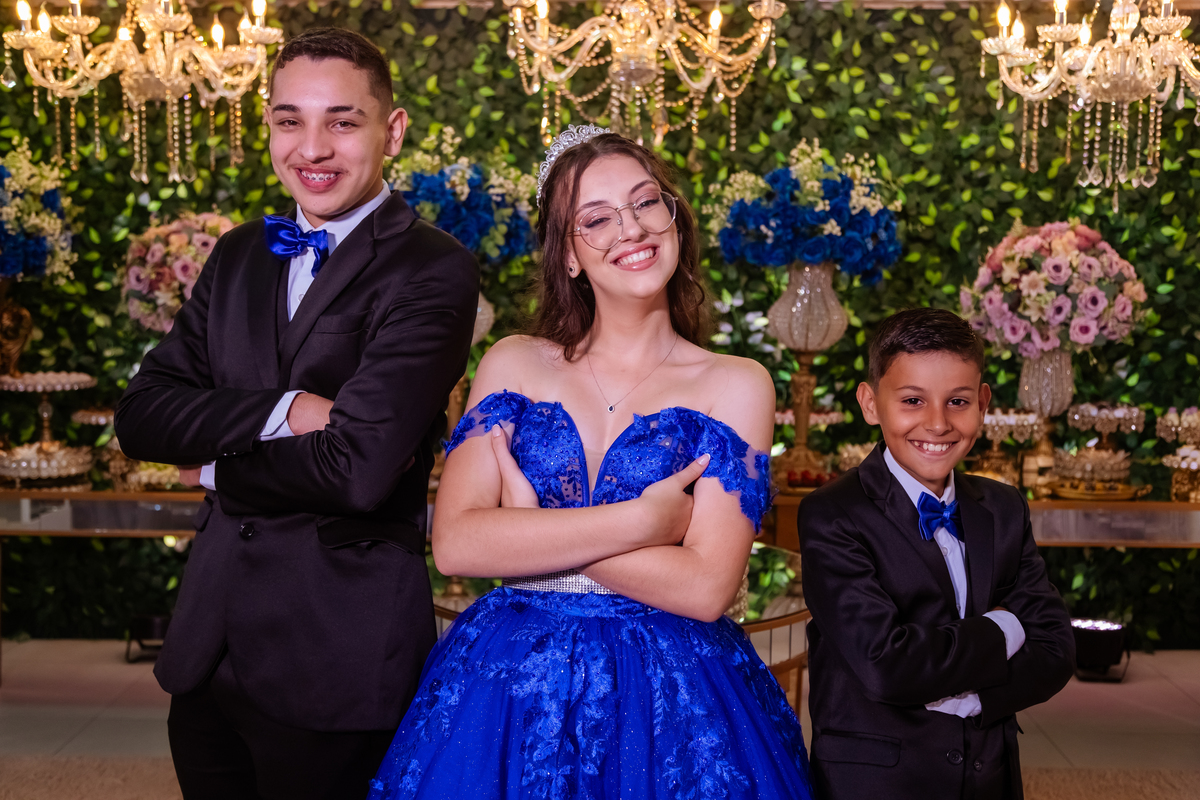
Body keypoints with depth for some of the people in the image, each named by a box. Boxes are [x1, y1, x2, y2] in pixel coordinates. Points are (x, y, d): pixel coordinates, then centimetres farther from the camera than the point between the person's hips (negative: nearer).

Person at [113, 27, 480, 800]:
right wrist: (279, 411, -17)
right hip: (209, 643, 6)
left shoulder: (434, 271, -12)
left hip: (339, 653, -6)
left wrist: (217, 466, -5)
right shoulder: (239, 255, 10)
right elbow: (142, 413, 0)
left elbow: (359, 470, -22)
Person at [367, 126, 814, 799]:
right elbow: (454, 543, -8)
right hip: (506, 688, 2)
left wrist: (530, 524, -9)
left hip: (670, 705, -1)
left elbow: (706, 587, -12)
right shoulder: (513, 364, 5)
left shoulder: (737, 385, -1)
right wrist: (642, 520, -13)